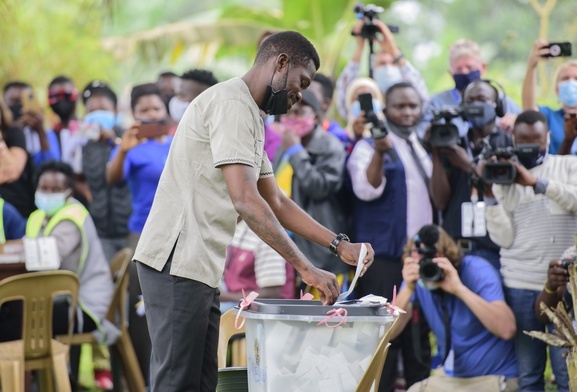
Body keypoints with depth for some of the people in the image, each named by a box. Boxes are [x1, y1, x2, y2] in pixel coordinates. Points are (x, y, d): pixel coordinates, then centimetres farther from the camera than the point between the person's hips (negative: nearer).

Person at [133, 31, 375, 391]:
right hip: (177, 264, -10)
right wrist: (306, 269, -20)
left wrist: (339, 244, 14)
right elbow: (245, 200, -22)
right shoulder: (232, 103, -13)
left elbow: (276, 202, 23)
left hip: (200, 267, 10)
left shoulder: (251, 118, 20)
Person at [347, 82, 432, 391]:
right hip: (385, 256, -6)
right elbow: (367, 190, -18)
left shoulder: (425, 148, 17)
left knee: (420, 332, 10)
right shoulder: (369, 146, -2)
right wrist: (379, 152, -34)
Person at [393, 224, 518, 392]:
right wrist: (407, 290, -27)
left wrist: (459, 289, -37)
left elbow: (507, 329, -32)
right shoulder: (416, 279, -4)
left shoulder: (477, 270, -18)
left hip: (495, 378, -6)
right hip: (450, 376, 6)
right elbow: (388, 332, -13)